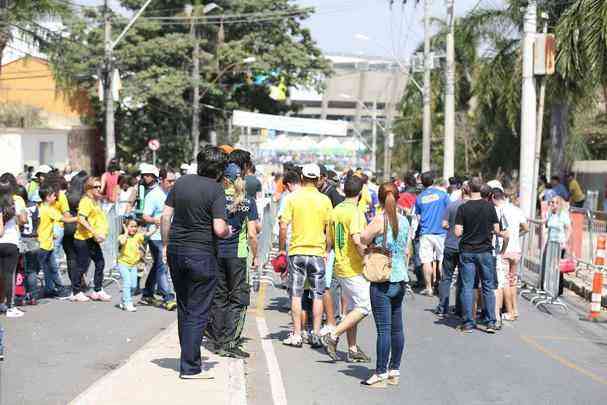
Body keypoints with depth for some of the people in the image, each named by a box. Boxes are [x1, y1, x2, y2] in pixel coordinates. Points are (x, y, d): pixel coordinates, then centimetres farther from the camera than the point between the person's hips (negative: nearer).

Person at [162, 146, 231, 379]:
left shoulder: (182, 182, 5)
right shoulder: (216, 189, -12)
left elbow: (166, 215, 6)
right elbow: (219, 228, -19)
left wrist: (166, 244, 14)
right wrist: (228, 231, 2)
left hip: (176, 251, 6)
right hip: (202, 254, -6)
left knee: (184, 308, 18)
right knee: (198, 312, 1)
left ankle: (189, 358, 29)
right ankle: (190, 367, 1)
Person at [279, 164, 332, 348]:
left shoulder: (292, 198, -4)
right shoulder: (325, 200, -1)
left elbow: (283, 225, -7)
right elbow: (329, 229, 1)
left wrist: (281, 248, 4)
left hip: (296, 251, 0)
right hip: (317, 252, 1)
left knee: (296, 295, 6)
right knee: (318, 295, 8)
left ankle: (296, 335, 6)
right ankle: (316, 335, 7)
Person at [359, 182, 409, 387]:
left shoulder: (380, 220, -12)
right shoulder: (404, 221, 8)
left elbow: (362, 239, -12)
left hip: (382, 281, -7)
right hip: (400, 280, 7)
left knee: (383, 328, -5)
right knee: (397, 327, 11)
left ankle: (381, 374, -2)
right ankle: (394, 370, 18)